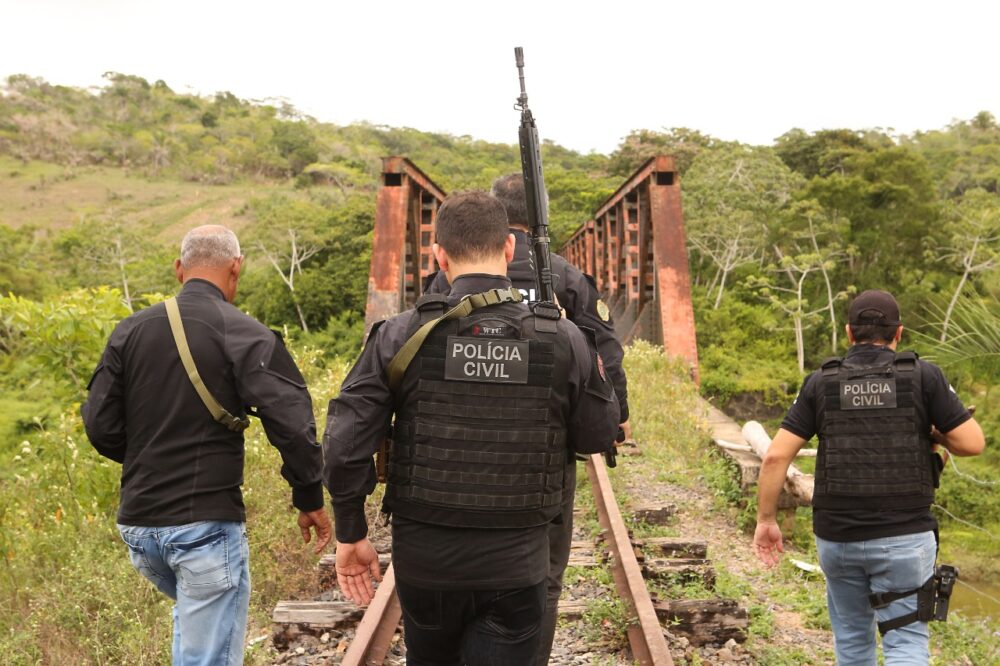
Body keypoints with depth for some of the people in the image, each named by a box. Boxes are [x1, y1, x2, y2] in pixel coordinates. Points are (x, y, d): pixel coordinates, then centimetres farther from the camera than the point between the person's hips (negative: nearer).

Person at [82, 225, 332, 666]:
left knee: (192, 618, 31)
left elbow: (100, 426, 4)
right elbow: (291, 425, -18)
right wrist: (310, 500, -5)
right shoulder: (244, 334, -11)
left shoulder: (130, 330, 4)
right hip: (206, 525, -5)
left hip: (137, 524, 6)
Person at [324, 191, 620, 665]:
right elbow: (597, 436, 2)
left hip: (423, 556, 2)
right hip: (515, 564, -1)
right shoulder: (563, 340, -10)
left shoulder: (401, 336, -11)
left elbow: (345, 445, -12)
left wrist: (350, 534, 2)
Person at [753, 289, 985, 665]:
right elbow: (973, 443, -4)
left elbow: (776, 456, -6)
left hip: (837, 536, 2)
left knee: (852, 635, 22)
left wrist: (765, 521, 3)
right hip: (903, 537, -2)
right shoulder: (924, 376, -4)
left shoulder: (820, 383, 0)